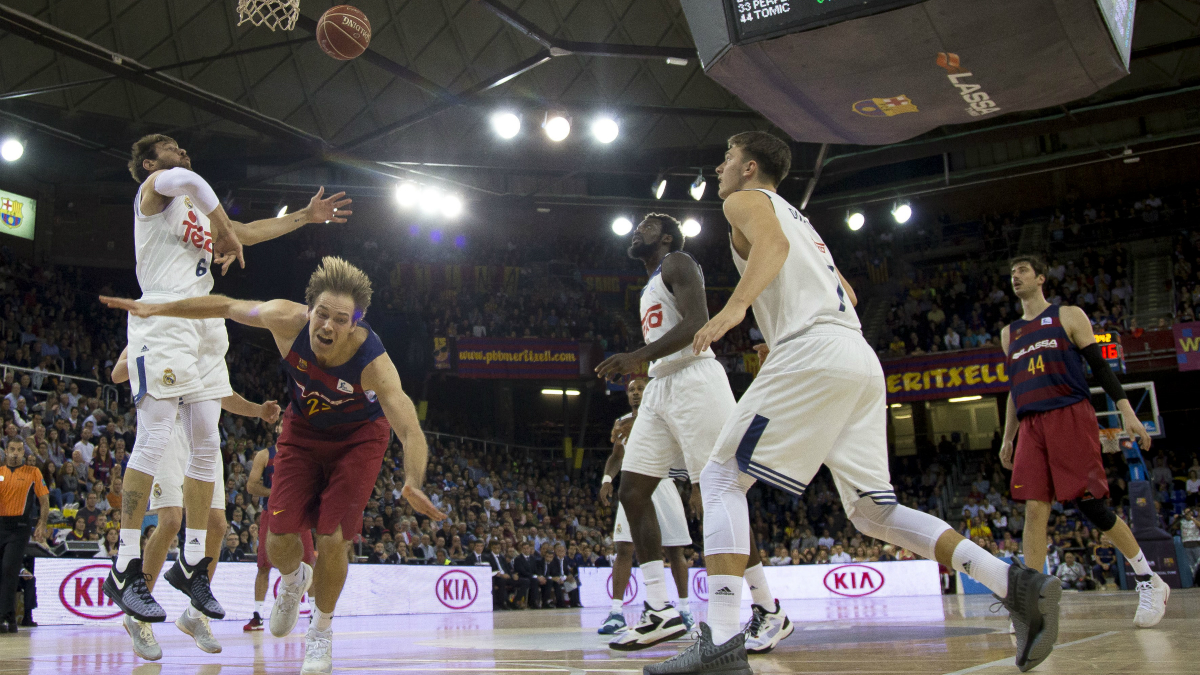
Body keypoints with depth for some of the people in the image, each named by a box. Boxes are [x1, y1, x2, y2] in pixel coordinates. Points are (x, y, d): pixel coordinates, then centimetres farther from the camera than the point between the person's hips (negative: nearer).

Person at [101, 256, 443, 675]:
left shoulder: (373, 363, -38)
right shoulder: (286, 320, -30)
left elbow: (411, 431, -43)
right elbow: (228, 307, -11)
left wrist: (413, 483, -63)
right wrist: (156, 309, -5)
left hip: (359, 436, -3)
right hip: (304, 427, 3)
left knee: (332, 537, -13)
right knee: (281, 536, -7)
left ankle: (321, 632, 15)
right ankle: (293, 581, 33)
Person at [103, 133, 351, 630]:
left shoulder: (196, 207, 28)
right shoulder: (154, 187, 2)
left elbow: (244, 232, 35)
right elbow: (187, 180, -22)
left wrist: (303, 218, 32)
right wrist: (226, 233, -15)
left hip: (205, 326, 9)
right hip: (163, 319, -8)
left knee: (206, 444, 4)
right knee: (154, 438, -13)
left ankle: (191, 563, 11)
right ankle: (125, 570, -9)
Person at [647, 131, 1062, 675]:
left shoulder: (746, 202, 10)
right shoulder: (799, 219, 35)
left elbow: (773, 243, -14)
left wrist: (737, 304, -29)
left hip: (812, 355, -8)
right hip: (862, 359, 9)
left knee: (722, 478, -6)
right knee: (871, 511, 11)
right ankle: (1017, 585, -2)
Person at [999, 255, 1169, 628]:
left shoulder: (1069, 316, 8)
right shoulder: (1009, 333, 22)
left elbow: (1099, 365, 2)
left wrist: (1126, 411, -9)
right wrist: (1007, 437, 20)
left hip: (1071, 415, -4)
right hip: (1031, 425, 4)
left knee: (1089, 501, -10)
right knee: (1034, 509, -6)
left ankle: (1149, 582, 6)